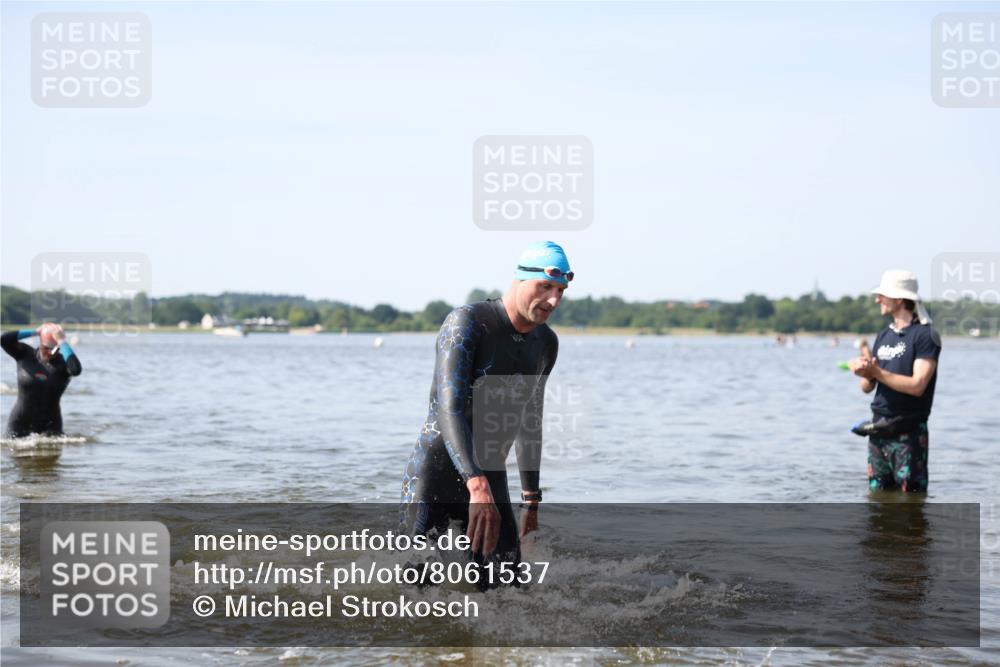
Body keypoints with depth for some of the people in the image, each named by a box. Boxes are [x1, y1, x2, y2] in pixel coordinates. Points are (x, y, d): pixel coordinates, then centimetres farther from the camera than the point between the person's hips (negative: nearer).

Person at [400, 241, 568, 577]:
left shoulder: (546, 344, 7)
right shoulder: (467, 322, -16)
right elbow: (450, 409, -28)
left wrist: (531, 498, 24)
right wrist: (478, 487, -41)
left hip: (490, 478, 6)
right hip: (435, 472, -6)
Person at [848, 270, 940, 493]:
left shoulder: (925, 335, -7)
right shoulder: (883, 336, 15)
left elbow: (917, 385, -17)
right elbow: (867, 388, 13)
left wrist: (877, 372, -19)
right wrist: (866, 374, -10)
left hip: (908, 432, -7)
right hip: (878, 429, 7)